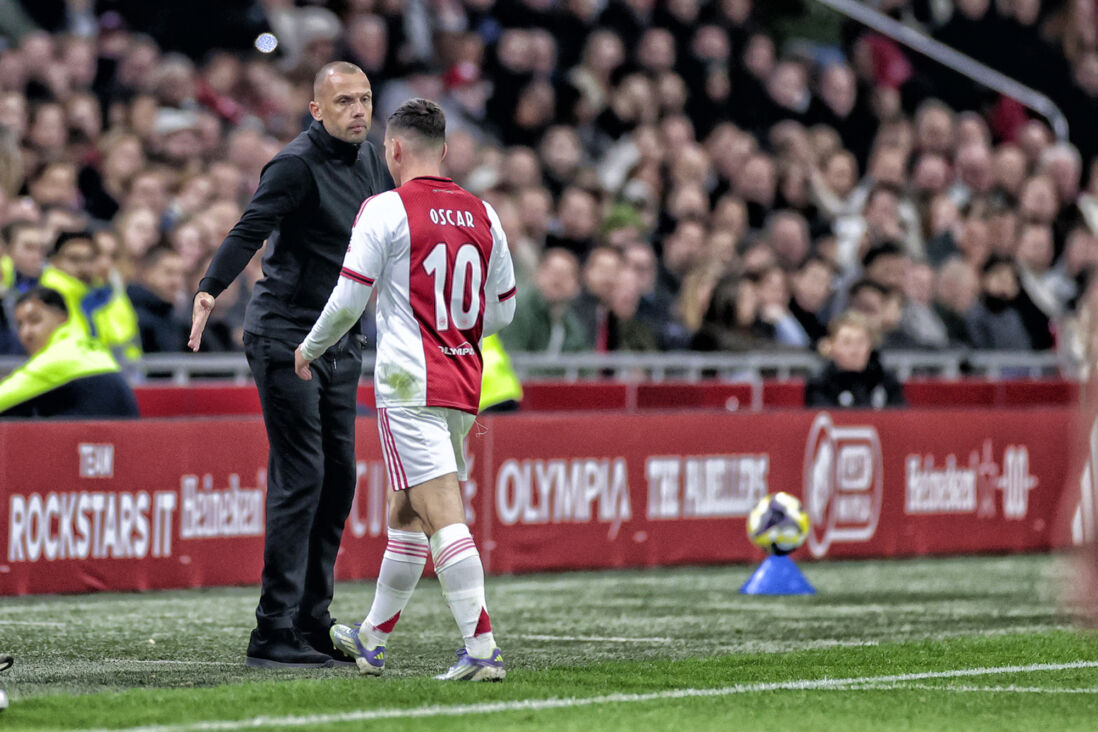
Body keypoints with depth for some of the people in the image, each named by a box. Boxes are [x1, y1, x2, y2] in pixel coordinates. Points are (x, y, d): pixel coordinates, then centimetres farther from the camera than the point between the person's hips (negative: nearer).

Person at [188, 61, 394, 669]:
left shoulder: (368, 159, 9)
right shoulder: (297, 164, -15)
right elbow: (249, 230, -27)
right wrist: (210, 290, -41)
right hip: (284, 338, -8)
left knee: (339, 478, 8)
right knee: (300, 477, -11)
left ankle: (312, 625, 16)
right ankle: (274, 635, -10)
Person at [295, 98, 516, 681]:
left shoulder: (386, 210, -8)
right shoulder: (482, 214, 10)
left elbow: (350, 298, -8)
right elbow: (502, 309, 15)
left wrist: (310, 348, 10)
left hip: (410, 386, -7)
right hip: (464, 383, 7)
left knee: (443, 515, -12)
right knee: (404, 511, 19)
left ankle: (481, 649, -21)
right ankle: (372, 641, 30)